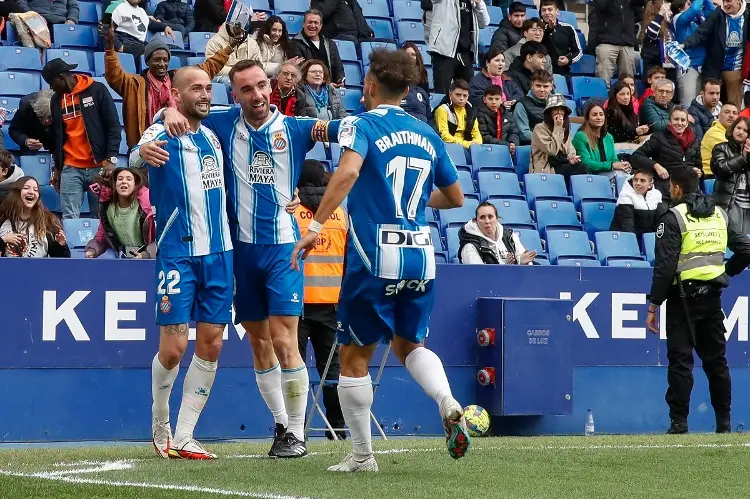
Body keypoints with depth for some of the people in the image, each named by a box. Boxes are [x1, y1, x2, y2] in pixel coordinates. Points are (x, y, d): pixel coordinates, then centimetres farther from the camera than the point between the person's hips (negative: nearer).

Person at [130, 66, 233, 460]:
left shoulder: (213, 136, 13)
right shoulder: (162, 133, -7)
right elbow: (134, 159, -30)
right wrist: (144, 150, -53)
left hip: (219, 252, 6)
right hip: (178, 253, -6)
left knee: (211, 346, 2)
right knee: (173, 347, -7)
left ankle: (182, 438, 8)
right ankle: (160, 426, 16)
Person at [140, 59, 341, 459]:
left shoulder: (294, 128, -2)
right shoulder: (226, 123, 4)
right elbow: (174, 113, 12)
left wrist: (331, 126, -33)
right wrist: (170, 113, -12)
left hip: (282, 246, -3)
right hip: (241, 246, 3)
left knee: (283, 341, -11)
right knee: (259, 343, 10)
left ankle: (297, 433, -4)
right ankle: (281, 424, 23)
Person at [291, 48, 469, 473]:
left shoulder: (362, 125, -3)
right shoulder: (427, 134, 13)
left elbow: (348, 171, -24)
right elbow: (455, 198, 21)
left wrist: (315, 225, -24)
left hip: (375, 259, -5)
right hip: (421, 256, 5)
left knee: (355, 357, 9)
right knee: (409, 344, 22)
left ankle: (362, 455, 11)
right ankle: (449, 405, -6)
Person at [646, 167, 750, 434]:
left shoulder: (673, 217, -8)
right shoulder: (719, 214, 10)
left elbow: (665, 266, -14)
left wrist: (653, 306, -12)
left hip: (683, 297, -5)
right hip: (712, 298, 6)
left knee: (680, 361, -4)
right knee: (716, 360, 12)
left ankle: (679, 423, -7)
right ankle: (724, 423, 14)